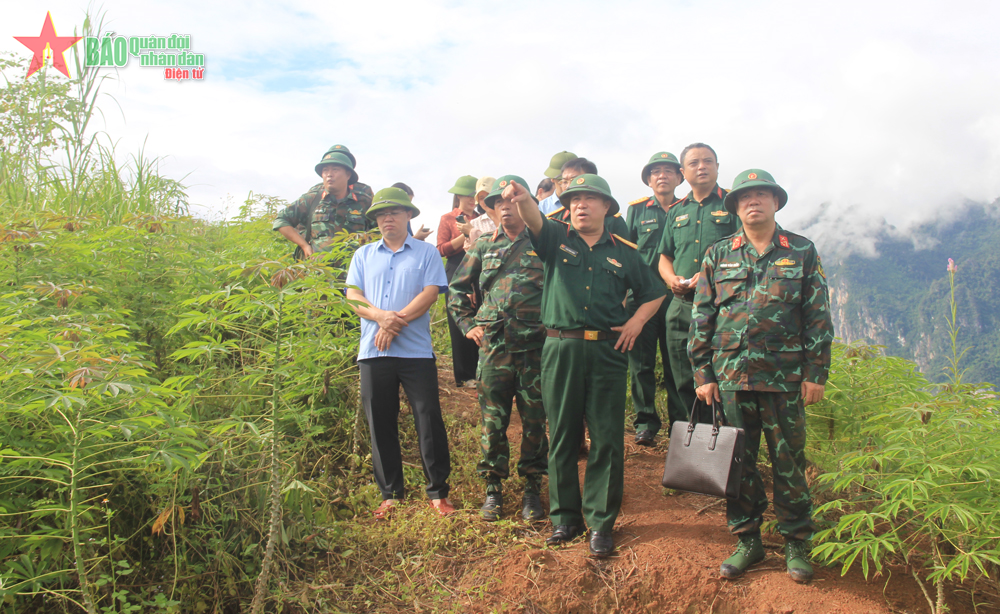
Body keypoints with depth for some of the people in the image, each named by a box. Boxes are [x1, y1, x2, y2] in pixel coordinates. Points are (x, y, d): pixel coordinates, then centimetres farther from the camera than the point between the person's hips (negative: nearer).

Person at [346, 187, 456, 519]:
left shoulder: (426, 252, 8)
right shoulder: (364, 254, 17)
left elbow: (430, 293, -5)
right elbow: (353, 296, 6)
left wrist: (397, 322, -14)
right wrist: (382, 316, -13)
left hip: (416, 351, -3)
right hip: (373, 352, 3)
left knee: (429, 420, -4)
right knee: (380, 425, 6)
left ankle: (438, 492, 7)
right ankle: (390, 495, 16)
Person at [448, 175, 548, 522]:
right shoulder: (484, 247, 13)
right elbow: (457, 288, 20)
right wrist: (467, 324, 10)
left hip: (535, 346, -2)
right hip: (493, 346, 2)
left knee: (535, 420, 4)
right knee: (493, 419, 5)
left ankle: (532, 488, 17)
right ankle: (493, 487, 17)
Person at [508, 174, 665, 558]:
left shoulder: (623, 252, 13)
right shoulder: (556, 238, 9)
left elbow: (653, 293, 22)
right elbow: (534, 221, -13)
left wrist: (636, 322, 4)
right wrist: (523, 199, -36)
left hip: (607, 352, 1)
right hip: (560, 349, 0)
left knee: (607, 440, 1)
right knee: (561, 437, 7)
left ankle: (601, 522, 13)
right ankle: (564, 516, 20)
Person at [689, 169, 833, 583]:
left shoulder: (802, 252, 6)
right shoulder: (718, 255, 9)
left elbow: (818, 317, 4)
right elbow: (702, 317, 7)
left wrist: (816, 373, -2)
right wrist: (703, 374, 2)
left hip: (785, 377, -1)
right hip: (731, 376, 2)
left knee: (789, 461, 5)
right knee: (739, 460, 8)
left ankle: (796, 543, 21)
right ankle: (747, 540, 21)